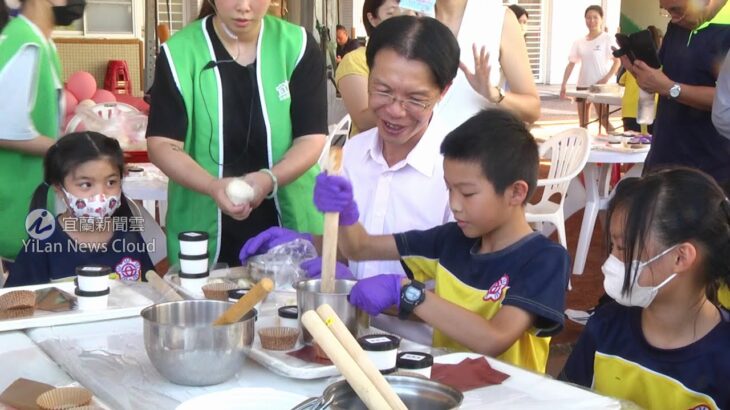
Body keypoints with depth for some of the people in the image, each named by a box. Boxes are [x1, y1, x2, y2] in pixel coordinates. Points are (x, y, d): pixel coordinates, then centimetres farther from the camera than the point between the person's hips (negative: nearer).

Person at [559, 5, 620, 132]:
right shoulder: (579, 42, 9)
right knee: (583, 123, 9)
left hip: (600, 85, -5)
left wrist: (606, 79, -19)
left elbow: (617, 61, -8)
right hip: (582, 85, 5)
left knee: (604, 119, -10)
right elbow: (571, 64, 11)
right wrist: (564, 84, 3)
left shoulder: (607, 39, -4)